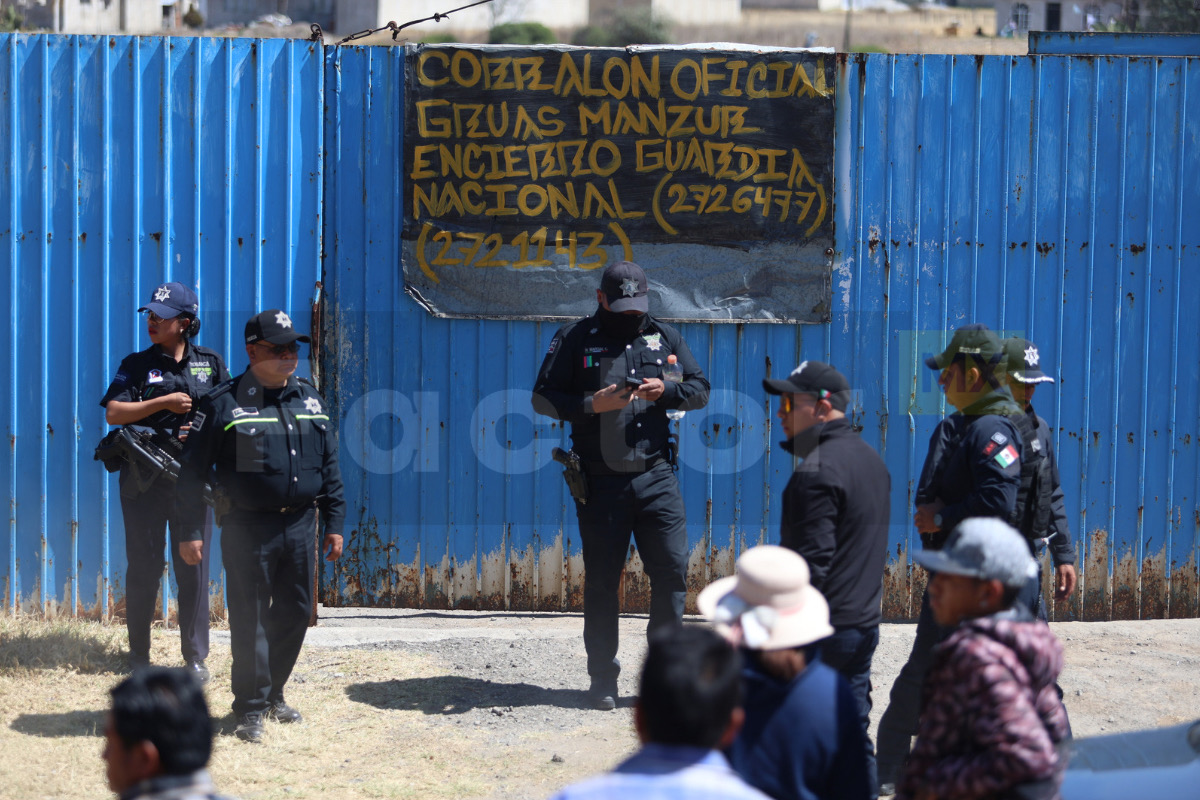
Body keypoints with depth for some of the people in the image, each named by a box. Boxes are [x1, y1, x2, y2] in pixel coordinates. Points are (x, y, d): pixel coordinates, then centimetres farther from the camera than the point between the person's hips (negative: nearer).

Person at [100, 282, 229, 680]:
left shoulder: (210, 364, 9)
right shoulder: (137, 365, 4)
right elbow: (113, 413, -6)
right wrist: (163, 402, -12)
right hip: (144, 479, -1)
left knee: (194, 566, 1)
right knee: (144, 567, 4)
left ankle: (195, 657, 7)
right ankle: (139, 657, 12)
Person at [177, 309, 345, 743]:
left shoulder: (309, 400, 11)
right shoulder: (224, 404, -6)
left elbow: (329, 465, 17)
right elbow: (194, 471, -4)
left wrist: (334, 523, 13)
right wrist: (191, 530, -7)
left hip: (299, 526, 5)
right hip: (249, 528, -5)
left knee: (295, 612, 10)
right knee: (250, 618, -2)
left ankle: (273, 693, 27)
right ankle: (251, 707, 7)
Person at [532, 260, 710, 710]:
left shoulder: (663, 337, 12)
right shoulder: (575, 340, 4)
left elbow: (701, 390, 13)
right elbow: (542, 398, 2)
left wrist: (667, 391, -8)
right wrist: (591, 405, -13)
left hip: (656, 476, 2)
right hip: (601, 483, -2)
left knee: (672, 570, -3)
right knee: (601, 581, 3)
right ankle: (602, 679, 11)